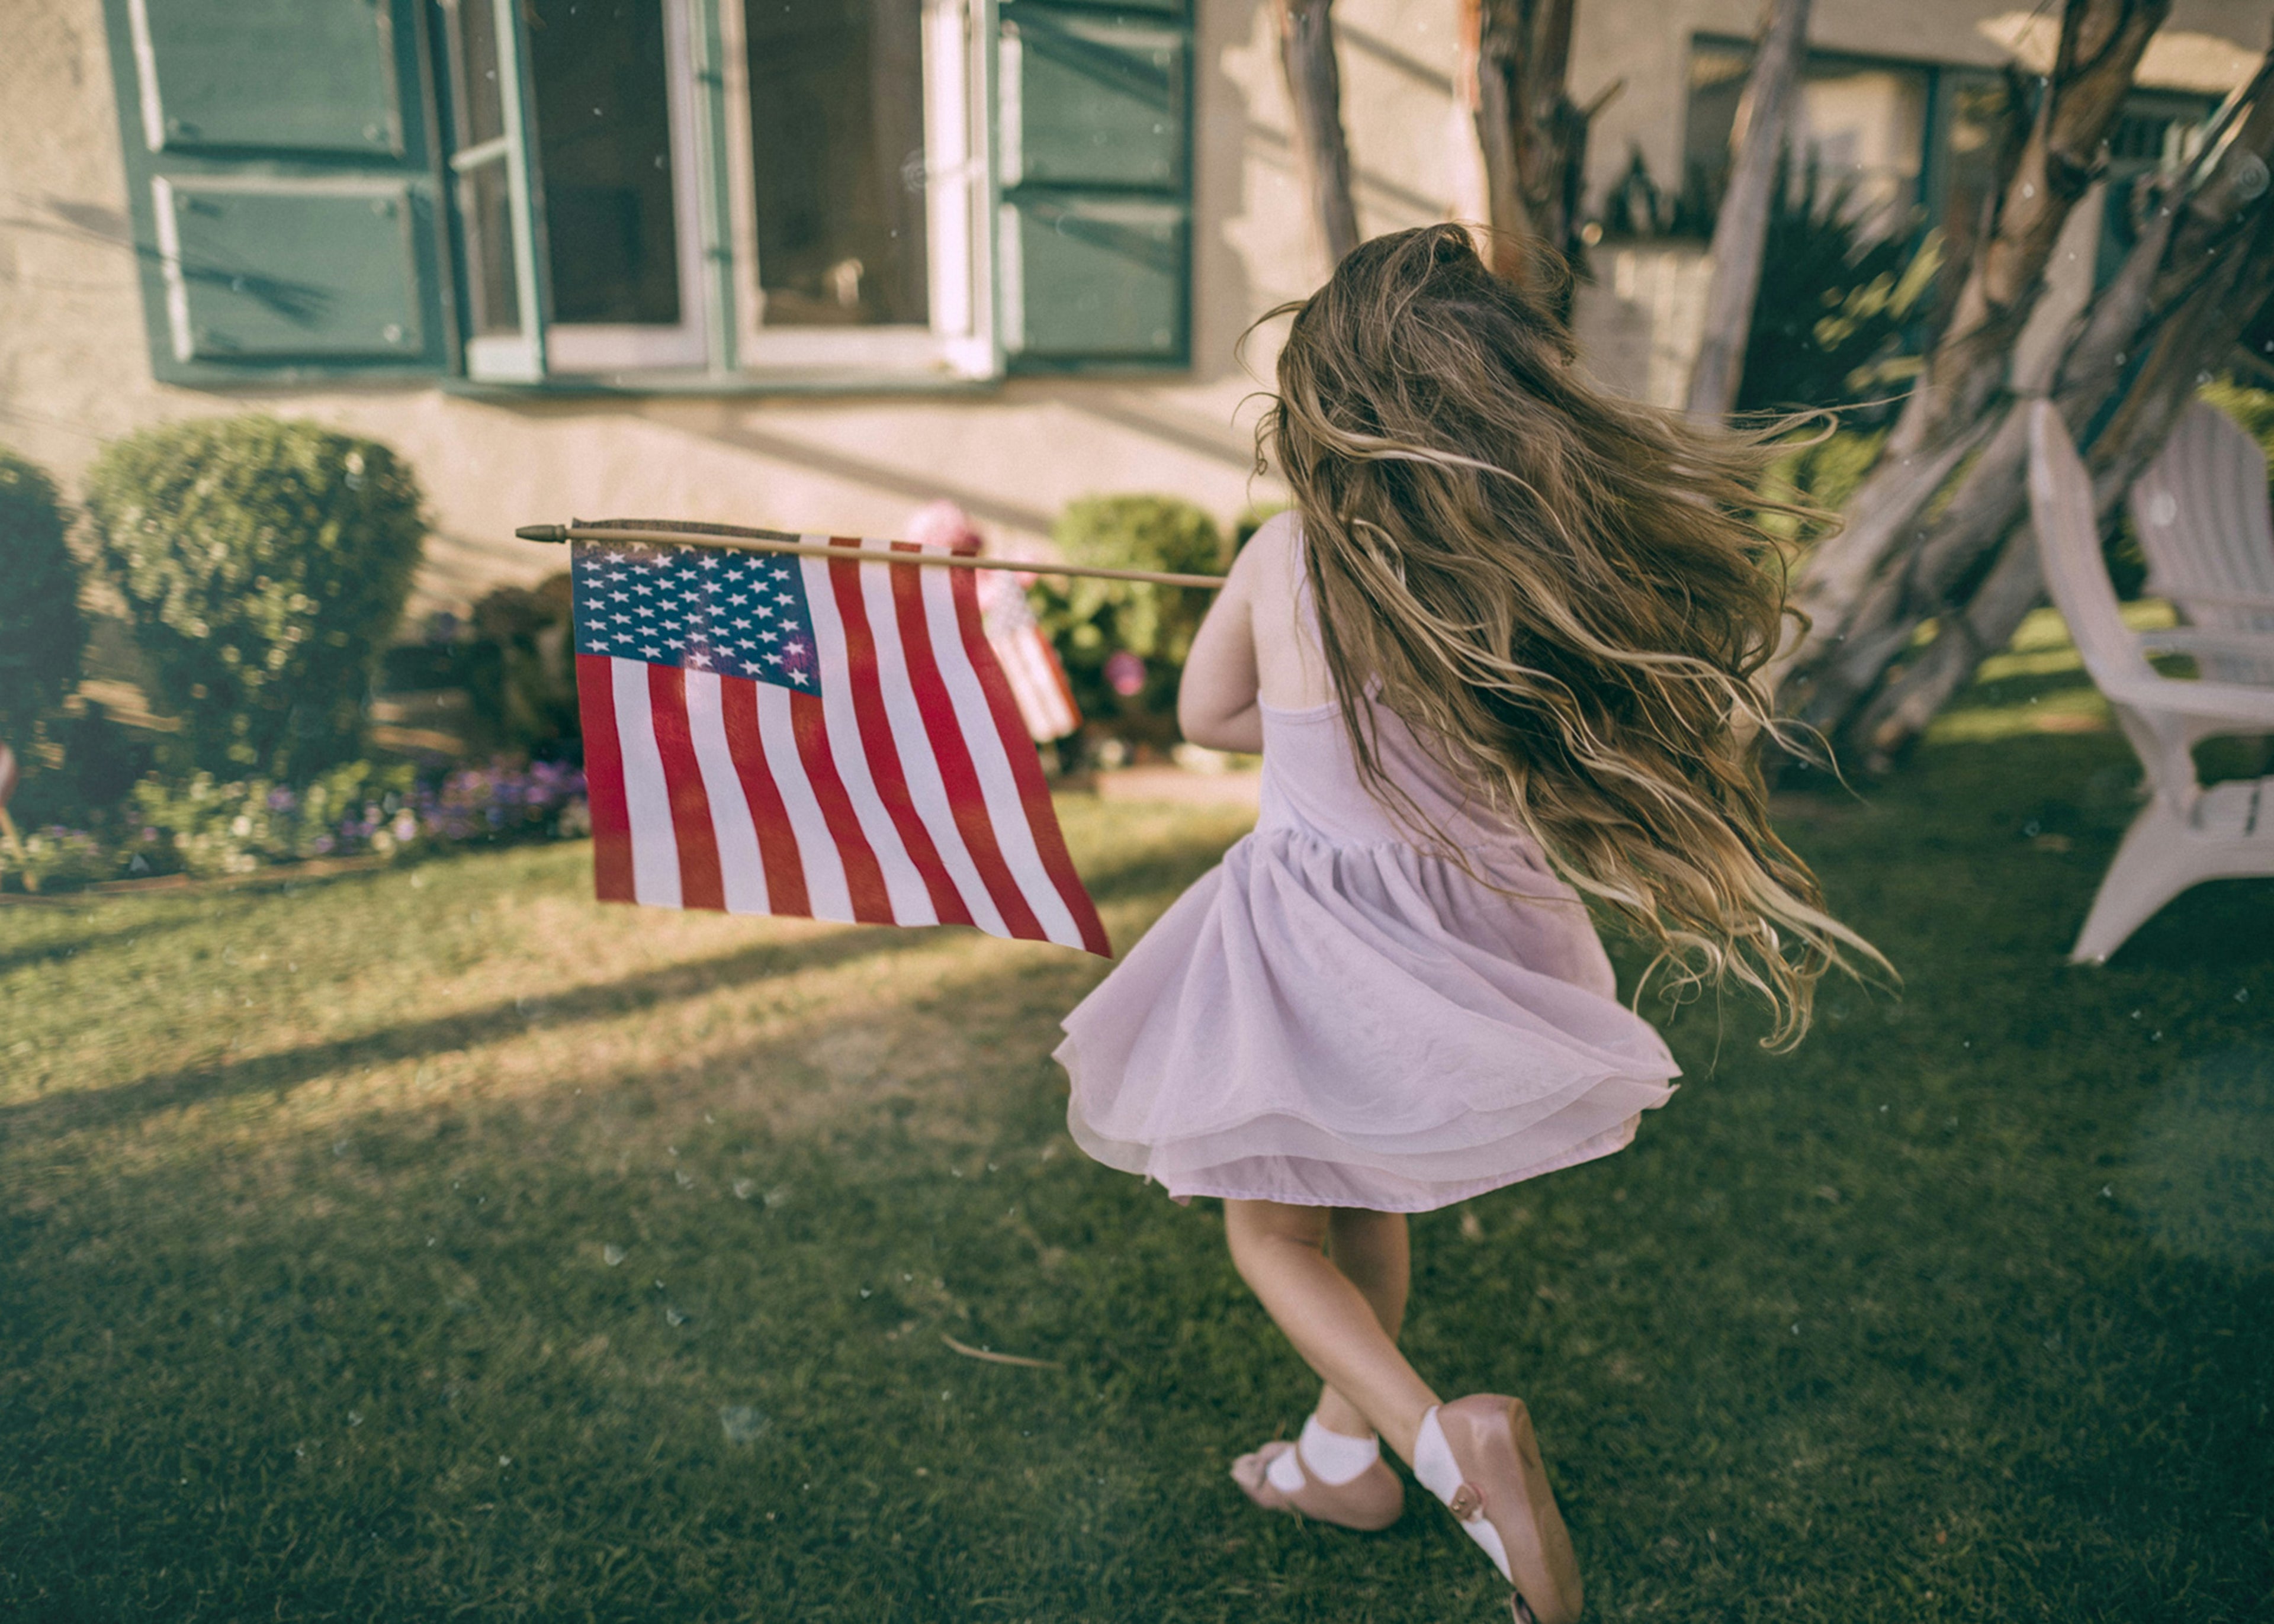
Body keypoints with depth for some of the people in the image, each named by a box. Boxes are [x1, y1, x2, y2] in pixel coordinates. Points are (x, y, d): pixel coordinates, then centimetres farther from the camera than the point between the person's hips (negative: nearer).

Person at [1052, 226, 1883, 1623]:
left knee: (1273, 1225, 19)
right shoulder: (1553, 567, -16)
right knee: (1365, 1201, 28)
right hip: (1462, 930, 3)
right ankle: (1345, 1452, 45)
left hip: (1306, 927, -3)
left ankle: (1445, 1438, -3)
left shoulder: (1284, 558, -16)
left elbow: (1207, 716, 2)